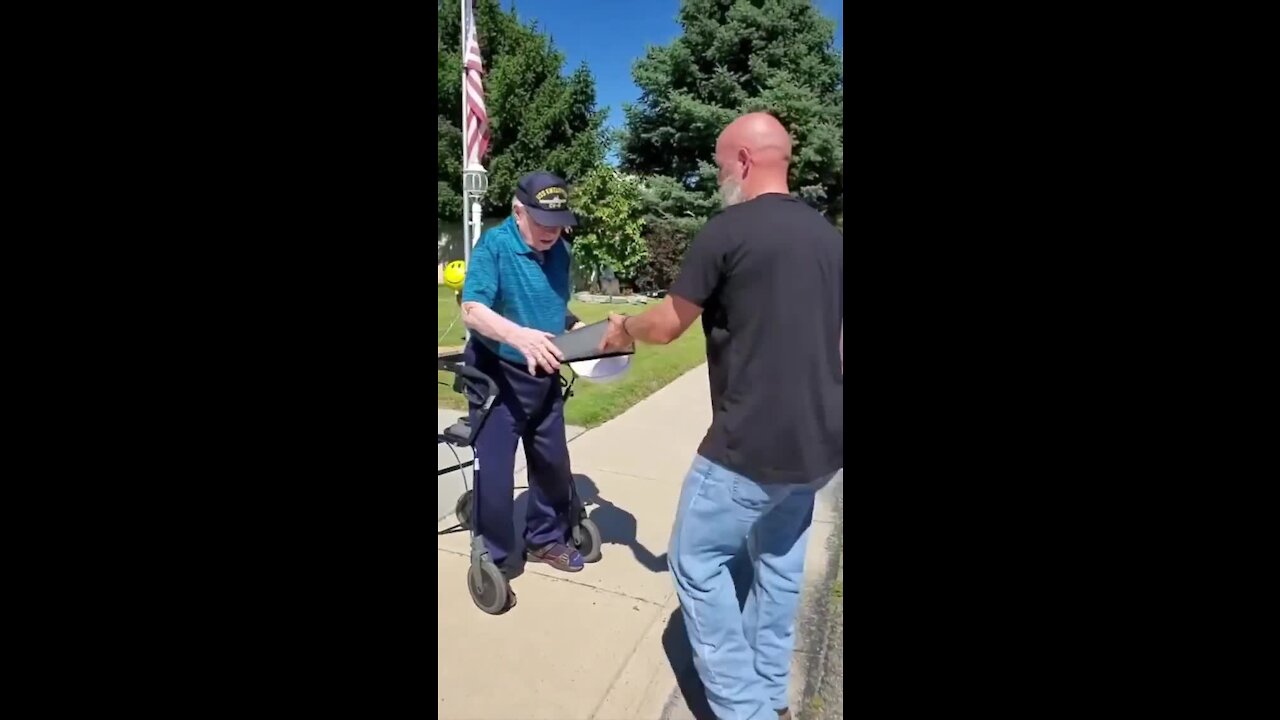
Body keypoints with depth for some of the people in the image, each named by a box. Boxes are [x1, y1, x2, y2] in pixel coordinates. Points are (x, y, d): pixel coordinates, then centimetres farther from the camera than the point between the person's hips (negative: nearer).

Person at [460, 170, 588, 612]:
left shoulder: (560, 251, 0)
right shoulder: (493, 245, -18)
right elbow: (472, 310, -30)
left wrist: (580, 330, -3)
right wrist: (520, 336, -47)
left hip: (544, 375, 6)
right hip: (496, 376, -6)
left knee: (553, 463, 16)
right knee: (494, 472, 1)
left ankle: (545, 539, 39)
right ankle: (492, 560, 22)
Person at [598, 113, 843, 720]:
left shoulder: (727, 230, -12)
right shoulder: (829, 236, 10)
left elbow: (665, 328, -3)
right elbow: (835, 342, 15)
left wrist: (623, 329, 18)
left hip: (753, 445, -8)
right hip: (821, 442, 8)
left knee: (697, 562, 8)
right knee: (779, 563, 20)